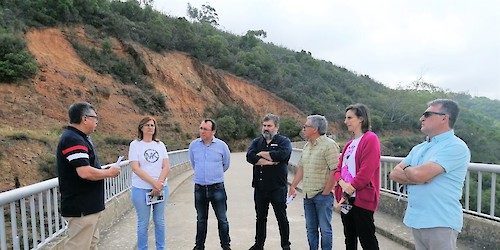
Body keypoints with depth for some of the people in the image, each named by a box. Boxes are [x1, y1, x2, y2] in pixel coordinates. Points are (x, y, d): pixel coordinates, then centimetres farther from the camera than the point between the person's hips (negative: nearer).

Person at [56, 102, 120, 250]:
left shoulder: (80, 138, 13)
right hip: (81, 209, -10)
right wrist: (109, 173, -13)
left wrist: (104, 171, 7)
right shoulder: (73, 139, -20)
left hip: (90, 206, 10)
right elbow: (85, 172, -29)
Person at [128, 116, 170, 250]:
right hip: (141, 189, -3)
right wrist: (154, 183, -16)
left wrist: (159, 184, -13)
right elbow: (135, 168, -11)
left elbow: (166, 167, 1)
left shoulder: (160, 145, 6)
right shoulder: (135, 144, -3)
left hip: (162, 188, 3)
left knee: (160, 221, 12)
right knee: (143, 223, 6)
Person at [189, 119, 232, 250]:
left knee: (222, 219, 6)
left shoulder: (221, 145, -7)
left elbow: (226, 164, 10)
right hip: (199, 188, 2)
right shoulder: (193, 145, -2)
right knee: (201, 219, 16)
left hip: (217, 188, -2)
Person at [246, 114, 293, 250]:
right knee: (260, 218, 17)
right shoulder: (257, 141, 9)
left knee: (282, 218, 8)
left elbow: (282, 154, -25)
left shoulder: (284, 141, -3)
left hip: (278, 188, -4)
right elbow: (250, 156, -10)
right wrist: (269, 161, -17)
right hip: (260, 187, 4)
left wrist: (262, 154, -11)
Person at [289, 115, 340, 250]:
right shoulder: (307, 145, 12)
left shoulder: (329, 145, -14)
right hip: (308, 194, 8)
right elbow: (301, 168, 16)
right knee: (310, 228, 17)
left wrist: (326, 192, -16)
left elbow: (335, 170, -18)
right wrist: (293, 186, 14)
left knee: (324, 228, 5)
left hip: (322, 194, -7)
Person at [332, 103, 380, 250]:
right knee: (349, 237, 18)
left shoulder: (370, 139, -11)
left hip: (362, 198, -8)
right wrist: (342, 183, -9)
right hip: (346, 198, 8)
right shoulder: (350, 144, 15)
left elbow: (366, 170, -20)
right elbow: (339, 169, 11)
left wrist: (351, 188, -15)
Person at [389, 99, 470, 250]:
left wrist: (406, 170, -3)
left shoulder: (455, 147, -14)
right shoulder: (418, 148, 11)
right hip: (416, 220, 7)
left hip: (440, 223, -7)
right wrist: (418, 178, -14)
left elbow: (419, 174, -25)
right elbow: (394, 174, 4)